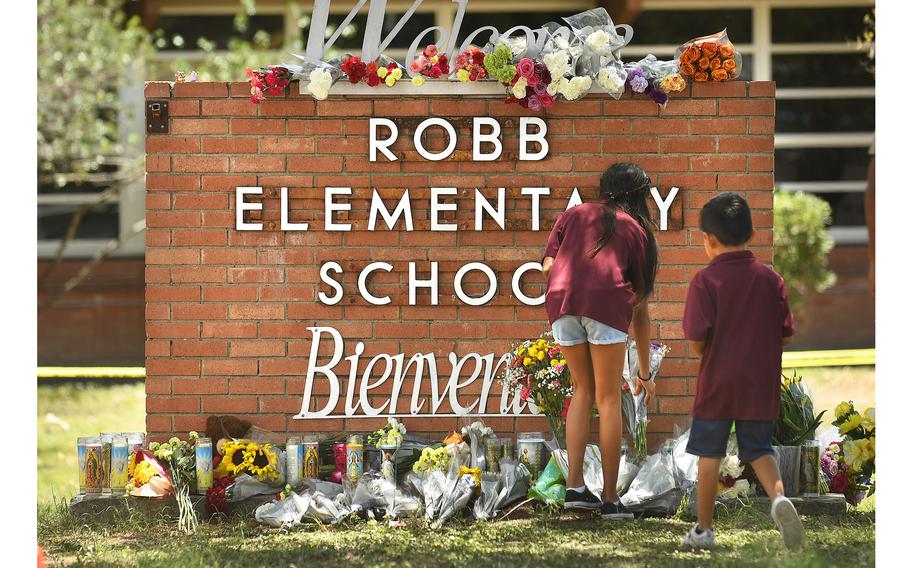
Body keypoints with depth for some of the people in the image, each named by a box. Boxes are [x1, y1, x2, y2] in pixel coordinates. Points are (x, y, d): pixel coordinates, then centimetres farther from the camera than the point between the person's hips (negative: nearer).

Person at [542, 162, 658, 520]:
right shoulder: (638, 231, 23)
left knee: (583, 389, 19)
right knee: (608, 398, 7)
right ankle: (610, 499, 7)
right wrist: (645, 373, 28)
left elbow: (547, 266, 12)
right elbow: (640, 309, 23)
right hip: (607, 302, -2)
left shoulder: (574, 214, 28)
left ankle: (574, 486, 12)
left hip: (561, 300, 2)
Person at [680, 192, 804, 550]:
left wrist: (706, 351, 8)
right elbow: (786, 336, 2)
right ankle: (779, 496, -15)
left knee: (709, 456, 10)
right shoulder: (771, 279, -1)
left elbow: (696, 343, -15)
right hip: (761, 387, 3)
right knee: (759, 451, 14)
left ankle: (704, 529, 18)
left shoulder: (705, 281, -11)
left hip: (716, 386, -3)